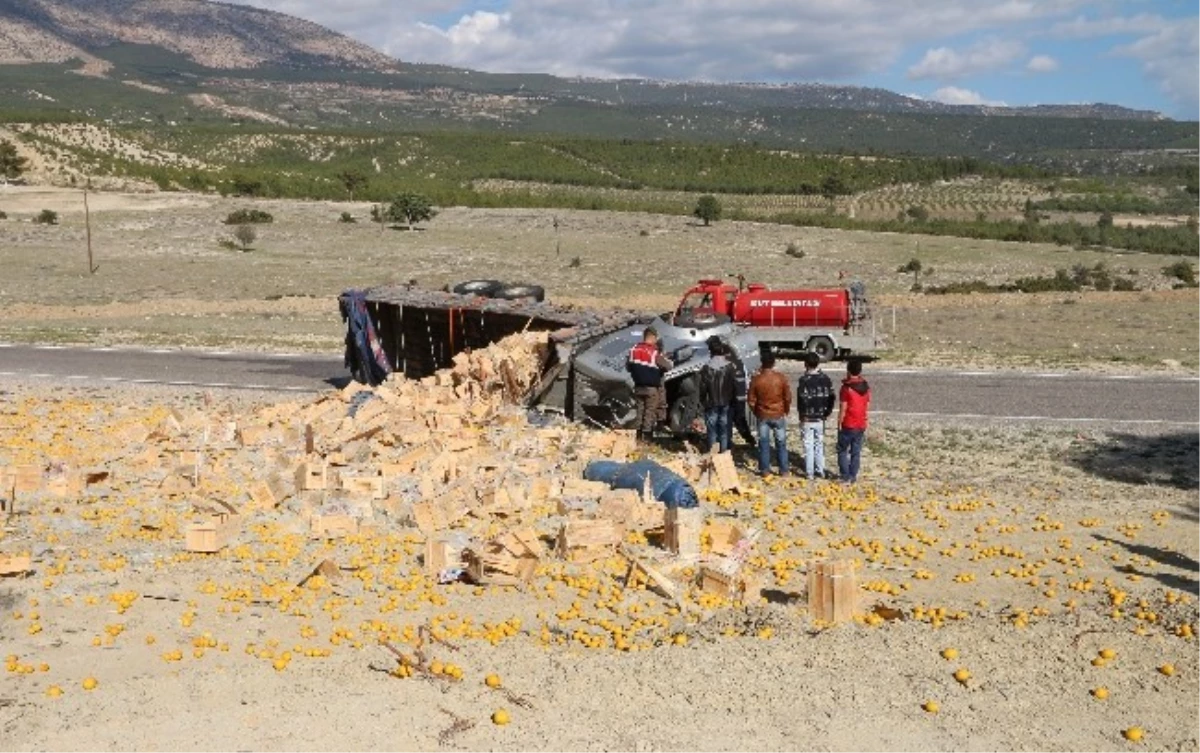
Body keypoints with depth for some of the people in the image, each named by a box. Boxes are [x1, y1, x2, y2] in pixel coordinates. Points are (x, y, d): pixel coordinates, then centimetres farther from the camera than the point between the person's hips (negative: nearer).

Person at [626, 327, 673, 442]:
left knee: (640, 409, 14)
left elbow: (628, 366, 6)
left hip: (638, 386, 5)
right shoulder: (655, 353, -19)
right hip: (652, 387, -5)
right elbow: (668, 366, -13)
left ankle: (639, 434, 17)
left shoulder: (633, 350, -3)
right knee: (650, 411, 3)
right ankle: (647, 435, 3)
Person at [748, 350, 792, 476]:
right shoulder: (781, 378, -11)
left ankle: (764, 469, 13)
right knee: (781, 443, 10)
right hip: (779, 415, 0)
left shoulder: (756, 379, -11)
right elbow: (788, 397, -5)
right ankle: (783, 470, 14)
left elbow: (751, 400, -5)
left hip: (763, 416, 0)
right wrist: (786, 411, 12)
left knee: (764, 443, 10)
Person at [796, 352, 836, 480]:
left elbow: (801, 400, -18)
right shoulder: (826, 379, 0)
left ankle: (810, 473, 8)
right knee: (819, 444, 17)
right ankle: (820, 471, 21)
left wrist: (802, 415, -7)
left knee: (809, 446, 4)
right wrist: (828, 412, 12)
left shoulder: (803, 380, -16)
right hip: (821, 418, 5)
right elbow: (832, 397, 3)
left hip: (807, 419, -5)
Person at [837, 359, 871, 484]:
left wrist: (839, 424, -5)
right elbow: (867, 406, 9)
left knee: (842, 451, 8)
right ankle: (853, 477, 15)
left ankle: (845, 477, 4)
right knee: (856, 452, 12)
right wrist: (864, 423, 17)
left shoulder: (846, 387, -15)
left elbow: (843, 409, -14)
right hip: (861, 425, 5)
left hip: (848, 425, -5)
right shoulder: (866, 387, 3)